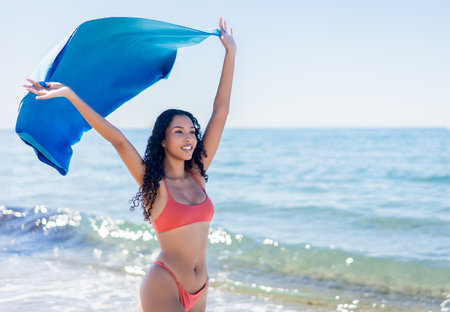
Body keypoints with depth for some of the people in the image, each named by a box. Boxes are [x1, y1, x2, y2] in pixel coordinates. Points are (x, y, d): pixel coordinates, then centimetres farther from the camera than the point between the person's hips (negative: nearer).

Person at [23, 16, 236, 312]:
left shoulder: (197, 174, 4)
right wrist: (70, 95, -24)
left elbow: (221, 112, 4)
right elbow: (118, 139, -16)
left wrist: (230, 53, 5)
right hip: (163, 288, -5)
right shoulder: (153, 182, -6)